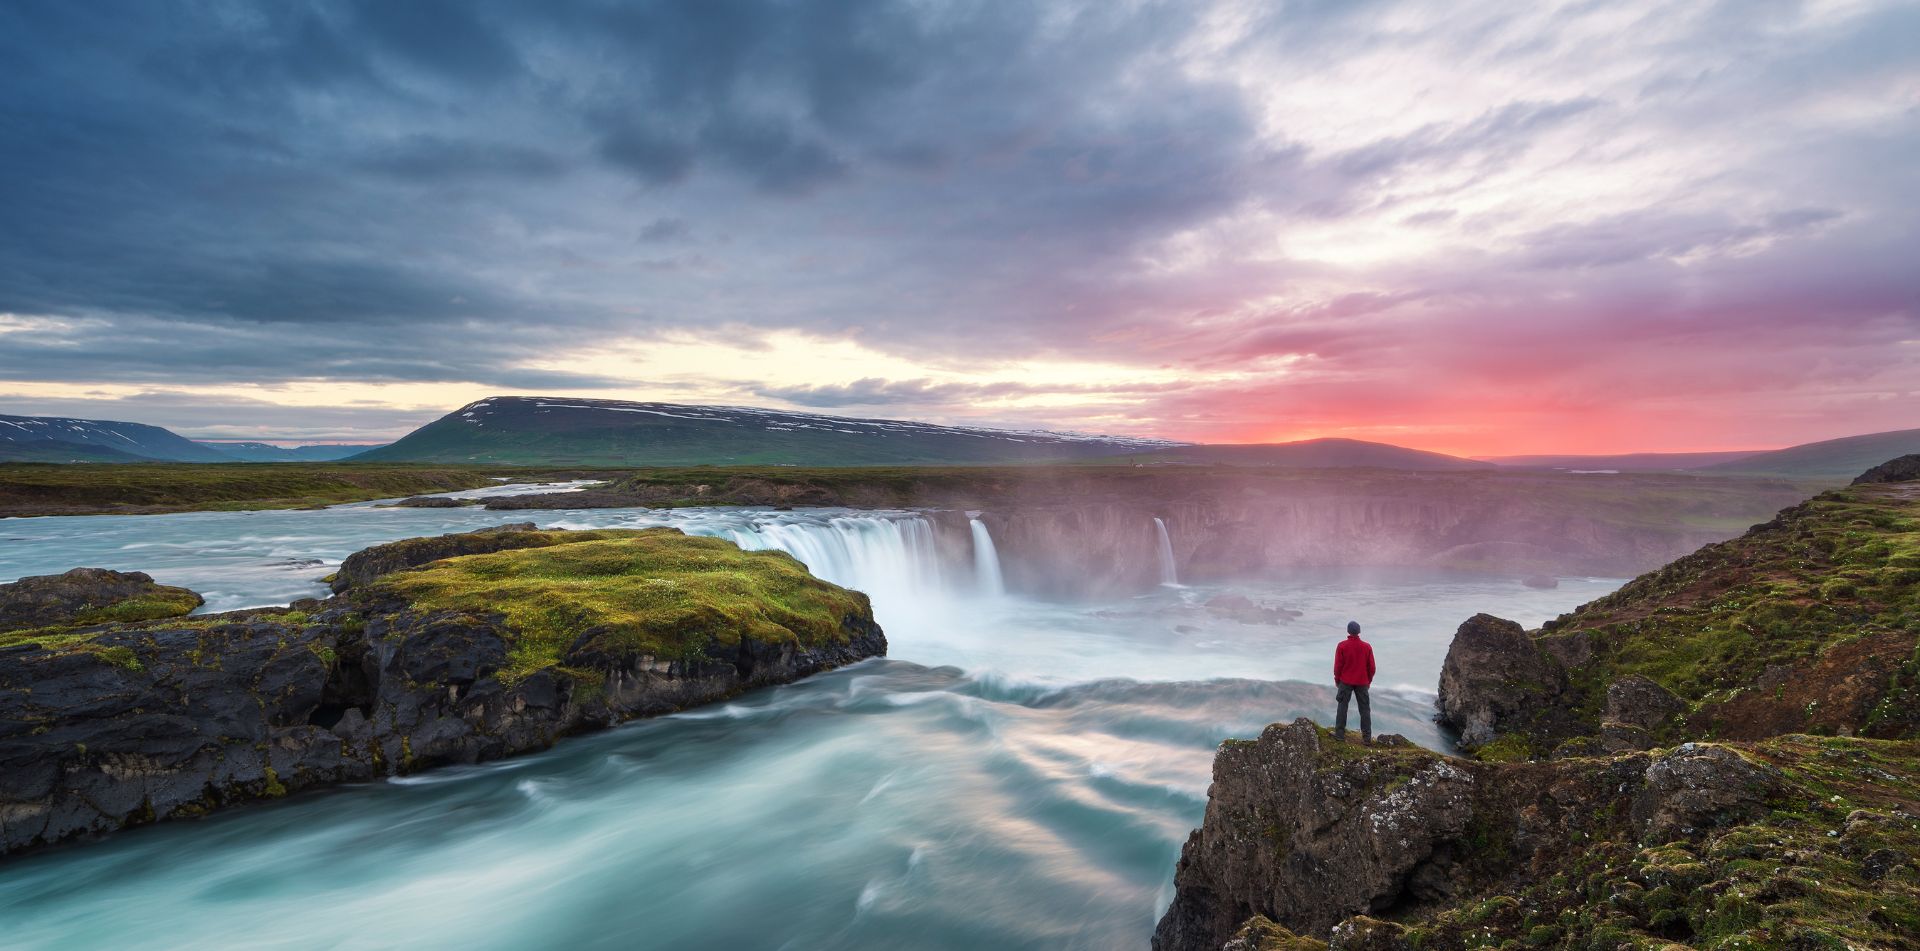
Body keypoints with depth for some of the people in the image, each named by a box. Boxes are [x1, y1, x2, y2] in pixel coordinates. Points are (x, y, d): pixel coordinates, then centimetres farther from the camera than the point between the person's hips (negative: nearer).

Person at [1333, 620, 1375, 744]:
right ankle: (1367, 738, 9)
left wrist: (1337, 680, 7)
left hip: (1345, 682, -2)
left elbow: (1338, 665, -6)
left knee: (1342, 707, 8)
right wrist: (1369, 681, 16)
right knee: (1364, 709, 8)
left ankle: (1340, 734, 9)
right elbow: (1371, 667, 1)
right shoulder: (1367, 647, -4)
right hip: (1362, 682, 2)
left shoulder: (1342, 646, -10)